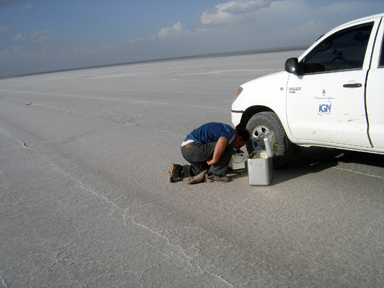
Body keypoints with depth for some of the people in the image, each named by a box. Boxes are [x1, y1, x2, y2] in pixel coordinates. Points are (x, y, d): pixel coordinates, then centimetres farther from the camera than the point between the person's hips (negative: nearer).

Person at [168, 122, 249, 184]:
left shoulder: (226, 129, 23)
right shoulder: (230, 133, -8)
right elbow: (221, 142, -31)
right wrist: (214, 160, -19)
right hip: (193, 148, -10)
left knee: (204, 168, 31)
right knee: (228, 147, -11)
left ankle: (179, 170, 15)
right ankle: (213, 175, -5)